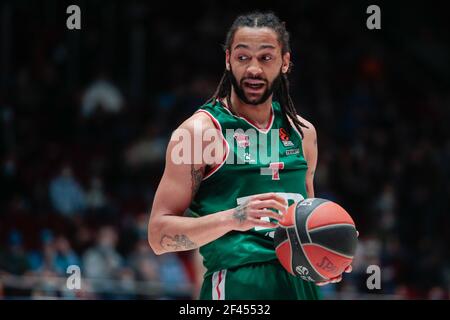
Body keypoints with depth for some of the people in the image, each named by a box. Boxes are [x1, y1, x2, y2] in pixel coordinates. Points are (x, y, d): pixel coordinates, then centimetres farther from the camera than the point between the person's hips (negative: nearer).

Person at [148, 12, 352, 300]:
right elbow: (159, 236, -11)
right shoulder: (199, 131, -6)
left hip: (301, 284, 5)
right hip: (237, 285, -5)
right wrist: (232, 218, -25)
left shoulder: (302, 132, 12)